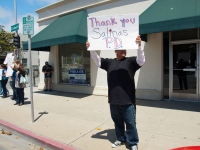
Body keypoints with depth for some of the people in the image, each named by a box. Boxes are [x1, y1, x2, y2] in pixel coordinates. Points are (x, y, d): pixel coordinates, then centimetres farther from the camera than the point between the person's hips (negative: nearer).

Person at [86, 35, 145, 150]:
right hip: (113, 100, 4)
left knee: (130, 123, 8)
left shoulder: (130, 61, 1)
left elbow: (141, 61, -13)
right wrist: (90, 49, -6)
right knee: (117, 122, 19)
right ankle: (121, 139, 39)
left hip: (127, 100, -3)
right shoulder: (109, 62, 9)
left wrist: (139, 46, -27)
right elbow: (97, 60, 8)